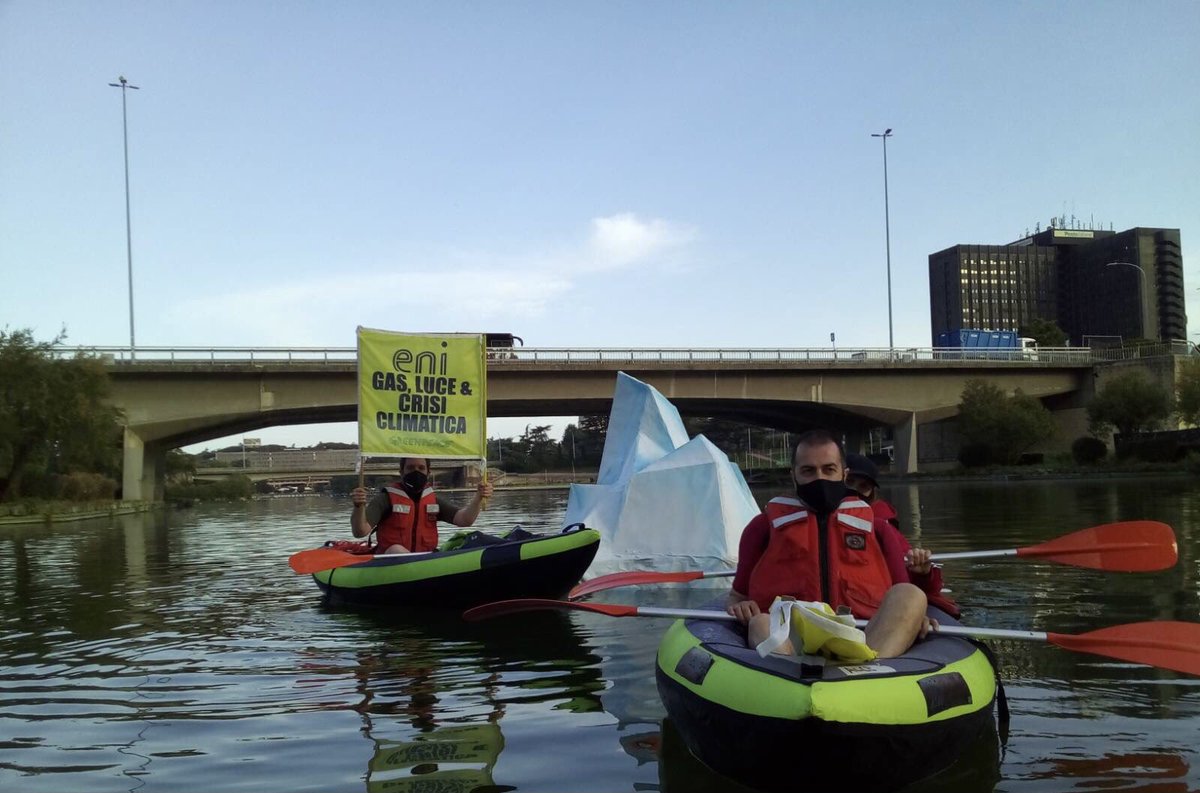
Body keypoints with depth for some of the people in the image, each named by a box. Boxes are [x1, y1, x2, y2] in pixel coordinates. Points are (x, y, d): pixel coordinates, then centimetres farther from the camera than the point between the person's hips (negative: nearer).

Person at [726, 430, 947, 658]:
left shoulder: (877, 529, 25)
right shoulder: (765, 526, 23)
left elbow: (903, 601, 22)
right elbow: (737, 596, 25)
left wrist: (909, 620, -3)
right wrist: (738, 606, 0)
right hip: (790, 639, -1)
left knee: (910, 595, -26)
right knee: (761, 623, -33)